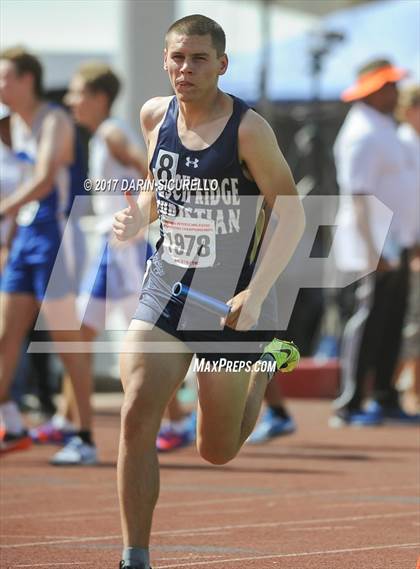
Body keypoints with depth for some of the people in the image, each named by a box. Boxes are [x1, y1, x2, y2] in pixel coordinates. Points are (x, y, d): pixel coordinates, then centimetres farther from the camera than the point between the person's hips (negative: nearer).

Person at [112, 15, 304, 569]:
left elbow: (292, 215, -10)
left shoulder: (248, 129, -13)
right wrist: (137, 217, -3)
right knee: (137, 415, -17)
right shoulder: (155, 115, 2)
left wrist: (257, 293, -20)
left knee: (217, 451, 9)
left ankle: (267, 363, 40)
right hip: (165, 285, 3)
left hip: (231, 298, -3)